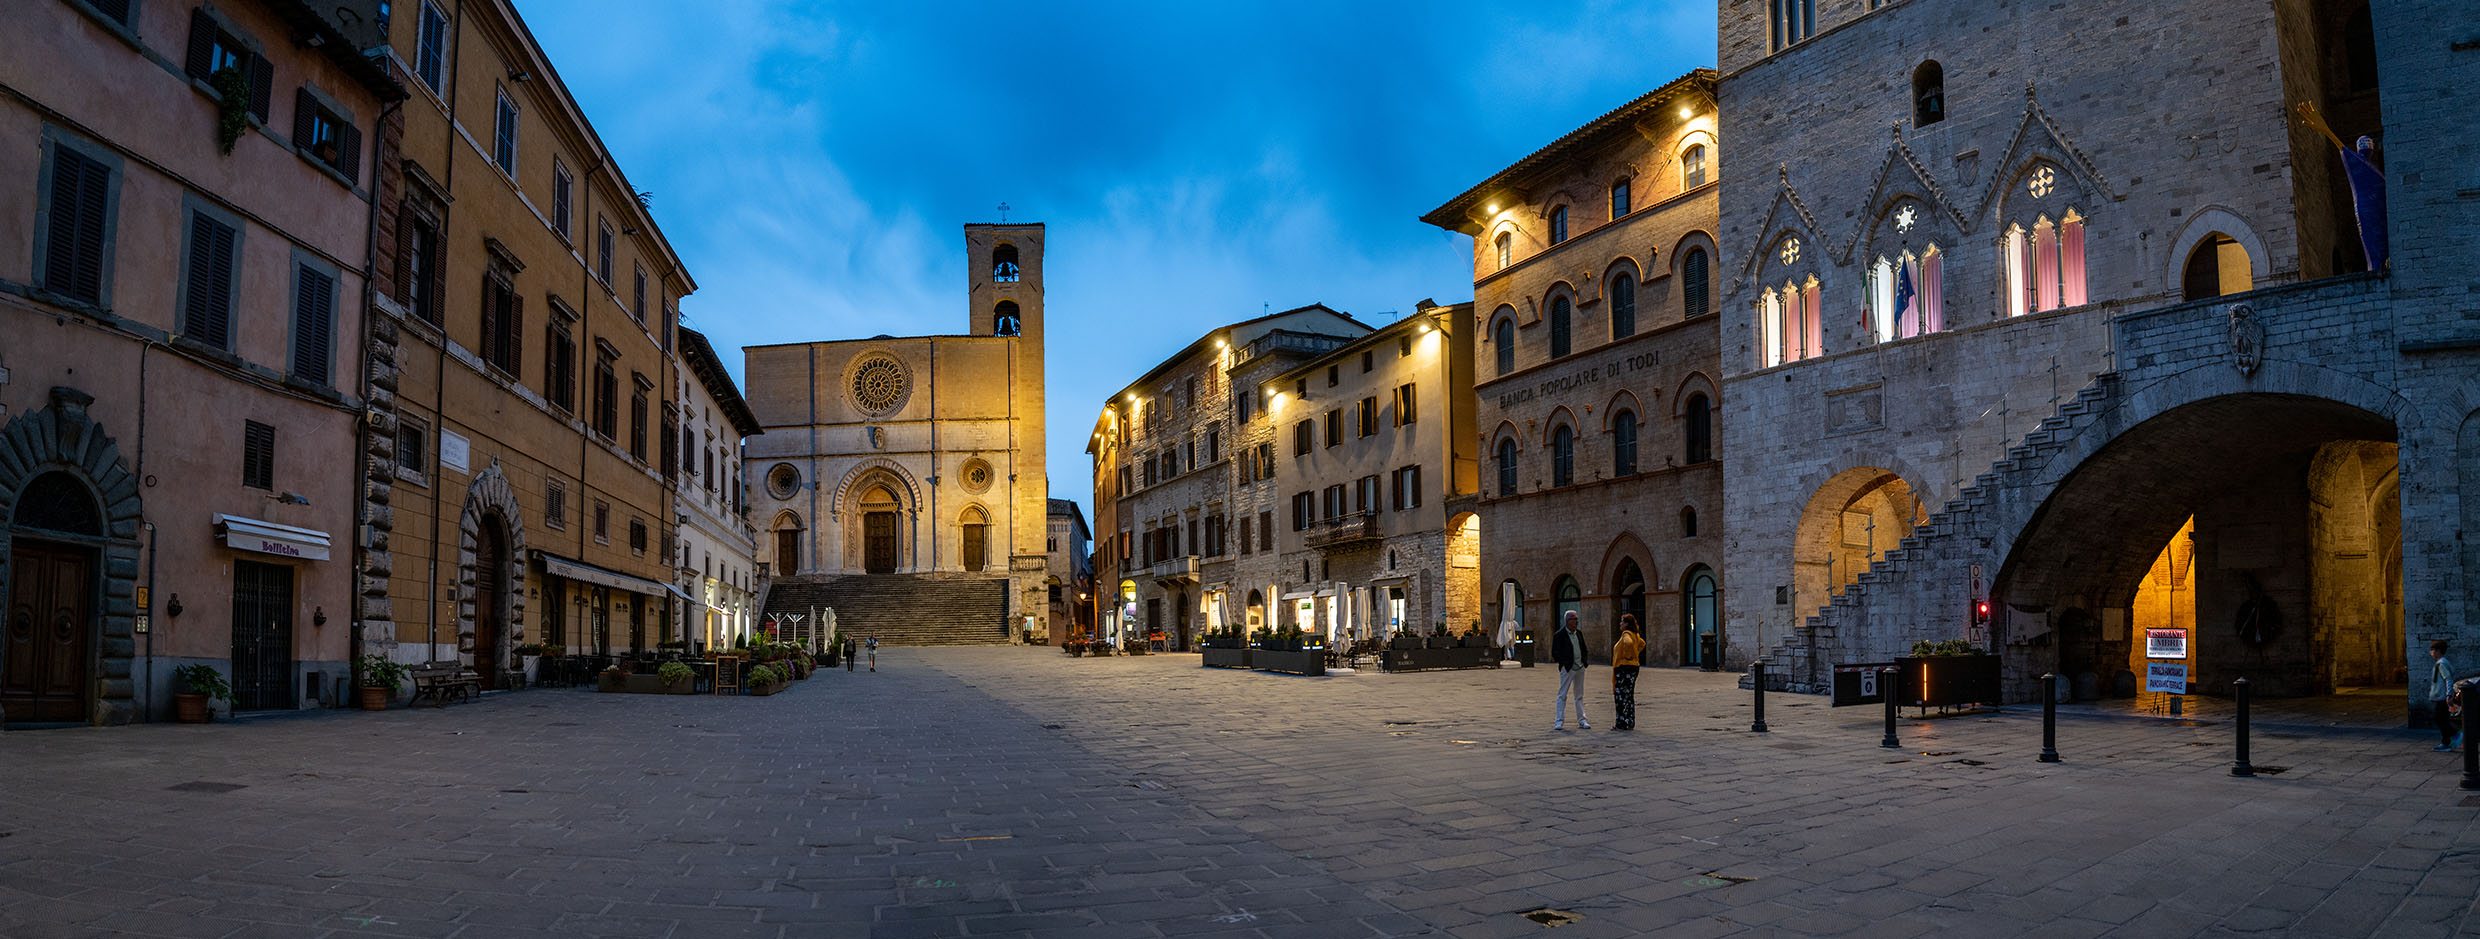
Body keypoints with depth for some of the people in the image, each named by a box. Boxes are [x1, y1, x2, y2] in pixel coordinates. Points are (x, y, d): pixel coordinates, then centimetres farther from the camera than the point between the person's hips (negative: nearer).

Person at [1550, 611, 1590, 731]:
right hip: (1567, 668, -6)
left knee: (1579, 695, 12)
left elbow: (1584, 649, 19)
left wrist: (1584, 661, 6)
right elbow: (1555, 653, -10)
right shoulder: (1559, 635, -9)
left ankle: (1582, 720, 17)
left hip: (1580, 667, 6)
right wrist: (1564, 663, -15)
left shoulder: (1579, 633, 10)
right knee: (1562, 695, -3)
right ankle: (1559, 721, -2)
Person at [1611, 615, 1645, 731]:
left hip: (1624, 667, -9)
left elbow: (1629, 643, -36)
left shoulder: (1626, 634, -15)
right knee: (1629, 696, 14)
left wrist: (1627, 655, -20)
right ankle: (1630, 723, 17)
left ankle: (1622, 723, -4)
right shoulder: (1635, 635, 13)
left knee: (1621, 696, -5)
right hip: (1634, 666, 9)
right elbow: (1642, 643, 30)